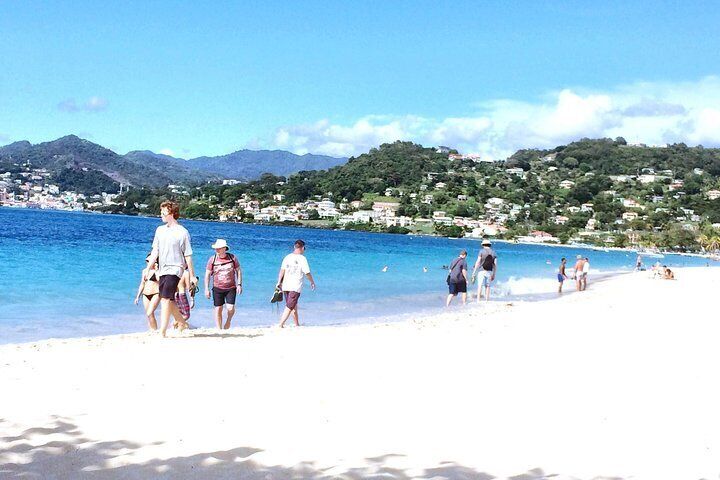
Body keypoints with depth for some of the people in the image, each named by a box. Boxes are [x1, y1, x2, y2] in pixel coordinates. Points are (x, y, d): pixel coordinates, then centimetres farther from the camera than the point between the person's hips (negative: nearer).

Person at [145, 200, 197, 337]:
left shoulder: (182, 232, -6)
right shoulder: (160, 230, 11)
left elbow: (188, 256, -4)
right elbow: (155, 251, 14)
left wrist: (192, 276, -3)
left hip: (175, 269, -7)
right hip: (162, 270, 7)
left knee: (165, 299, -15)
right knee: (169, 300, 13)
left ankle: (162, 332, -15)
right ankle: (182, 323, 33)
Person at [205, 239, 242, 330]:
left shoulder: (232, 257, -1)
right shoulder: (212, 259, -2)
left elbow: (238, 271, 7)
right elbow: (207, 274, 3)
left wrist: (239, 284, -2)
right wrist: (206, 289, -2)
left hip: (231, 288, 0)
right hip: (217, 288, 1)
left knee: (230, 308, -12)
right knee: (218, 309, 1)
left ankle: (228, 320, 20)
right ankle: (219, 329, 11)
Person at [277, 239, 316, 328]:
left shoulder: (287, 257, 7)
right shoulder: (302, 258, -7)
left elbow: (282, 270, -1)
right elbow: (307, 273, -5)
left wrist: (279, 282, -1)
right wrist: (312, 282, 10)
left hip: (285, 286, 6)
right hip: (295, 287, -6)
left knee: (294, 305, 19)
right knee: (289, 307, -6)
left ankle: (297, 325, 29)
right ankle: (281, 325, -17)